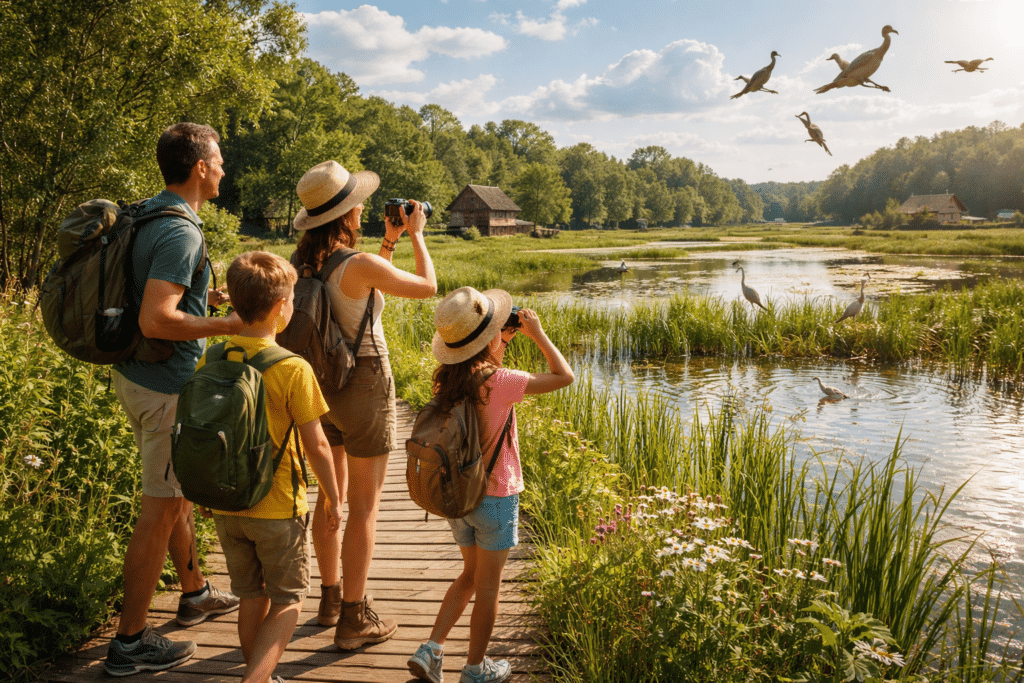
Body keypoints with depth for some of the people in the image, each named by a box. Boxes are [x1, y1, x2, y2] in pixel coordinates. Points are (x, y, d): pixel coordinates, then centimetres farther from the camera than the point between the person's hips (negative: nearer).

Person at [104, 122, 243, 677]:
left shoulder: (147, 213, 8)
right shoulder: (181, 233, -23)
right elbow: (155, 320, -30)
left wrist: (202, 294, 18)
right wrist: (231, 326, -21)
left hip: (136, 375, 10)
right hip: (165, 386, -10)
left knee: (177, 490, 22)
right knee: (161, 509, 0)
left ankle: (195, 593, 40)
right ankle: (130, 642, 11)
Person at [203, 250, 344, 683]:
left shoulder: (211, 361, -4)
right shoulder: (293, 369, -18)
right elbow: (316, 445, -13)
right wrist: (332, 497, 1)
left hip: (225, 505, 5)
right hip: (278, 507, -5)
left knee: (252, 598, 20)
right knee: (288, 602, 12)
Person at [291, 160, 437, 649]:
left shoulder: (308, 262, 0)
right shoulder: (362, 265, -21)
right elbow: (427, 287, -8)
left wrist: (387, 243, 15)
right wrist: (415, 235, 4)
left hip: (321, 388, 8)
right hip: (363, 388, -7)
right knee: (364, 507, 4)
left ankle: (330, 599, 34)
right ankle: (354, 620, 13)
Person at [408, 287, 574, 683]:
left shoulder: (446, 380, -4)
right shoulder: (499, 382, -24)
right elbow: (564, 376, -16)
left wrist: (504, 340, 10)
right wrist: (537, 334, -9)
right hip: (495, 498, -6)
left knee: (471, 575, 24)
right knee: (488, 585, 11)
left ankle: (431, 650, 20)